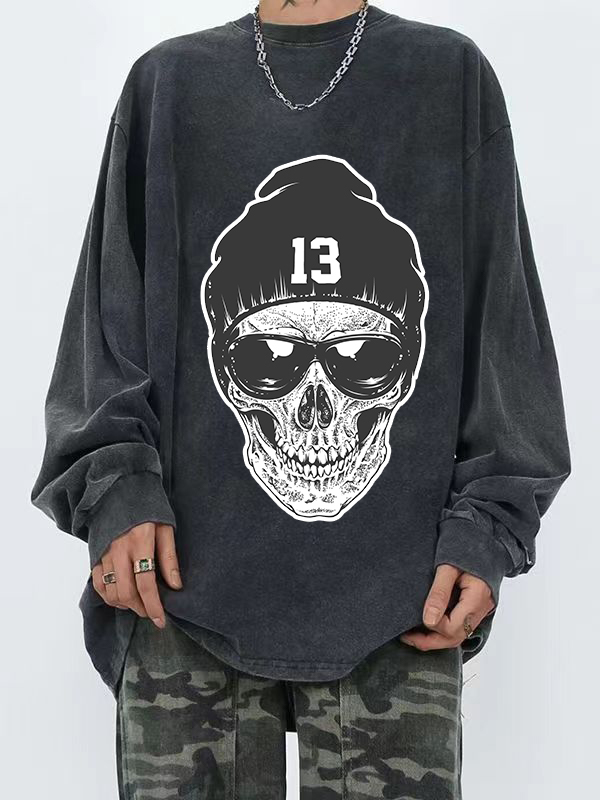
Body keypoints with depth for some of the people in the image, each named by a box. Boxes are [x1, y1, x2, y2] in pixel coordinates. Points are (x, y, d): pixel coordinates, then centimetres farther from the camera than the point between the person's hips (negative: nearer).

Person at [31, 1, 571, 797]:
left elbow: (502, 333, 8)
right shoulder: (167, 83, 13)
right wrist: (116, 484, -4)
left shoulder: (454, 79, 11)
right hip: (189, 586, 1)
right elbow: (111, 323, 10)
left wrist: (487, 527, -2)